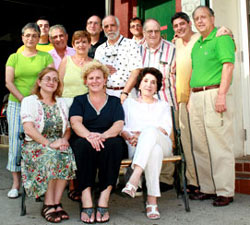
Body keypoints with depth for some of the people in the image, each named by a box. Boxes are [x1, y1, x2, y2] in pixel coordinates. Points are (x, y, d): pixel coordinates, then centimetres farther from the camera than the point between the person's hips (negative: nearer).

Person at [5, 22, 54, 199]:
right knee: (16, 141, -3)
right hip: (17, 104, 1)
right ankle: (16, 183, 7)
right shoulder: (14, 58, 12)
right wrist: (24, 100, -9)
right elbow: (9, 82, 3)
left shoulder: (46, 57, 10)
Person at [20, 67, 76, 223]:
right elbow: (28, 129, -10)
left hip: (58, 144, 4)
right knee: (52, 157, -34)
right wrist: (49, 144, -19)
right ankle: (49, 205, -22)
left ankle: (56, 203, -21)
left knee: (67, 157, -29)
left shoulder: (61, 103, 19)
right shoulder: (29, 101, 3)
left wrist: (64, 139, -9)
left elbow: (68, 129, 15)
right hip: (35, 144, -4)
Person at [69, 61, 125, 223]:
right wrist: (89, 135, -26)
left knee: (114, 144, -33)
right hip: (84, 141, 0)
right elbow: (75, 122, -3)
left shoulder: (114, 101, 17)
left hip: (109, 141, 0)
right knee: (83, 145, -34)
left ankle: (104, 199, -31)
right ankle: (86, 201, -35)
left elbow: (119, 125, 0)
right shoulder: (79, 101, 16)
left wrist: (102, 136, -23)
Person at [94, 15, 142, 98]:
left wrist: (125, 93, -17)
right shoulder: (100, 49, 14)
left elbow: (135, 72, -10)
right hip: (106, 93, 3)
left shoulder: (131, 45, 0)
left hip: (127, 92, -3)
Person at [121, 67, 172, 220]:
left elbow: (166, 129, 6)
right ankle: (152, 200, -43)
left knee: (150, 131, -38)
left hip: (163, 144, 1)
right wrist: (129, 137, -15)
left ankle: (134, 178, -49)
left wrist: (142, 135, -14)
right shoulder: (129, 103, 26)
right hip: (136, 147, 0)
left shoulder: (163, 105, 26)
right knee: (155, 150, -39)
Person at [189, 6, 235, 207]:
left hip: (214, 94, -8)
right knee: (200, 146, 9)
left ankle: (225, 191, 4)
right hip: (196, 96, 8)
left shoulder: (222, 38, -2)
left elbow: (228, 66, -13)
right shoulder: (196, 44, 22)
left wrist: (221, 94, -21)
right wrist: (191, 97, 17)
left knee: (220, 145, -6)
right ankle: (208, 188, 19)